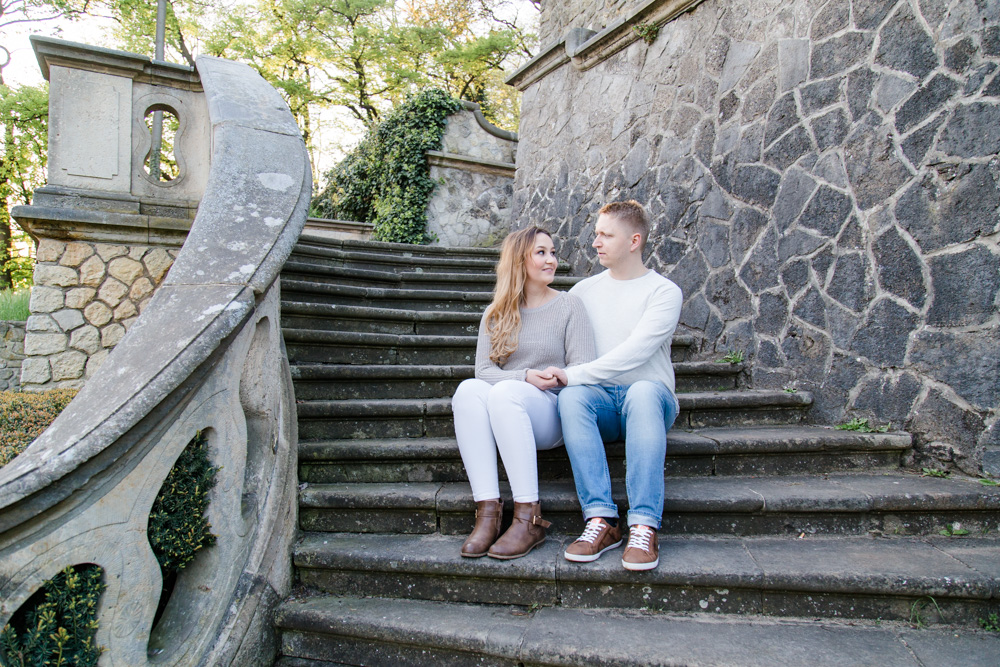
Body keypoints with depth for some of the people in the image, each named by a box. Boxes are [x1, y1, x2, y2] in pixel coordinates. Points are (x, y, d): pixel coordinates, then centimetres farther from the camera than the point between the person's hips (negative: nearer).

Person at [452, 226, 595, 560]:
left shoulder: (569, 306, 7)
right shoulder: (495, 314, 16)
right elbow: (484, 369, 3)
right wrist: (524, 377, -18)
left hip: (553, 413, -3)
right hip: (503, 412, 3)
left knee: (504, 392, -34)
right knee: (469, 388, -29)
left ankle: (529, 517, -31)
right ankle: (487, 511, -33)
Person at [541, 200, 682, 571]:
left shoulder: (664, 292, 0)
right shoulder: (583, 291, 15)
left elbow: (634, 352, -14)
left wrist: (574, 374, -19)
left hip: (649, 398, -2)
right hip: (600, 403, 3)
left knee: (643, 390, -37)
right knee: (571, 397, -31)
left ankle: (644, 527, -38)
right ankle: (601, 520, -33)